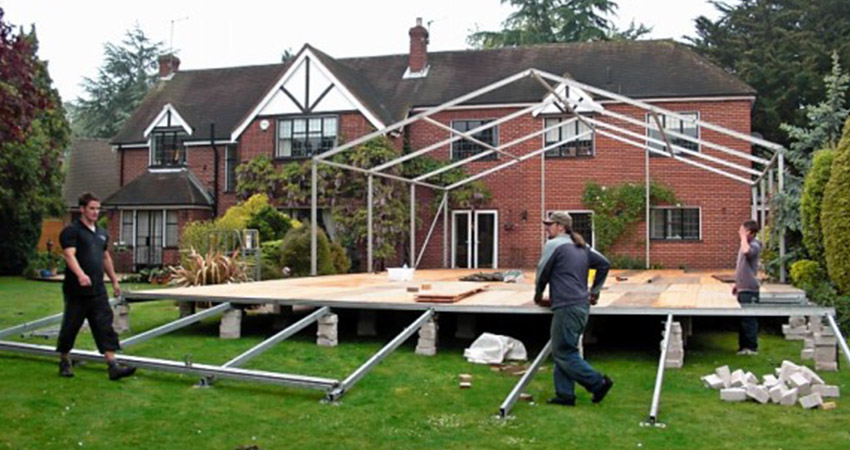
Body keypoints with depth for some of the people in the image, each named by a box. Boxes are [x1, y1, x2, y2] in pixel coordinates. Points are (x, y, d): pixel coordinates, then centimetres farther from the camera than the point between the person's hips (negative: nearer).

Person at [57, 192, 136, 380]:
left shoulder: (102, 233, 15)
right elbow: (69, 255, -22)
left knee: (105, 326, -2)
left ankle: (113, 366, -6)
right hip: (77, 291, -5)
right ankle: (64, 362, 26)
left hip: (98, 290, 6)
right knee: (70, 326, 7)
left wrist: (114, 280, 25)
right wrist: (80, 274, -38)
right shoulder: (71, 231, -8)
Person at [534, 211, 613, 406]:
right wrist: (594, 291, 23)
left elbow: (542, 272, -1)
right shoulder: (582, 247, 17)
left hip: (567, 308, -9)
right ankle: (564, 395, 14)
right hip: (582, 306, 9)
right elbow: (604, 264, 19)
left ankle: (598, 382, -2)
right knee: (562, 352, 13)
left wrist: (538, 295, 17)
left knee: (563, 353, -2)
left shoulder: (554, 245, -7)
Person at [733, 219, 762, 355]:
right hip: (742, 288, 9)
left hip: (749, 289, -9)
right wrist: (737, 283, 22)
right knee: (742, 319, 13)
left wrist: (743, 237, -23)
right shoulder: (746, 245, 16)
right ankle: (744, 346, 20)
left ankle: (752, 348, 3)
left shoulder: (754, 246, -13)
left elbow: (746, 251, -38)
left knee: (748, 319, -4)